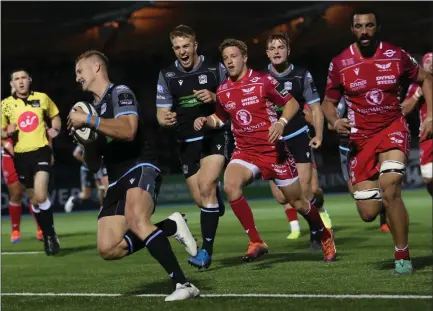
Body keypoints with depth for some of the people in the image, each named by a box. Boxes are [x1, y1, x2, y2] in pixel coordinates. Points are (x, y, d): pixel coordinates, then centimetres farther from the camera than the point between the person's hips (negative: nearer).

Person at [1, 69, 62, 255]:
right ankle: (48, 236, 25)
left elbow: (55, 117, 19)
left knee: (41, 196, -18)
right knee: (34, 199, 10)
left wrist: (54, 129, -1)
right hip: (21, 155, 2)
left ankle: (51, 235, -4)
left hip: (41, 151, -2)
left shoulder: (42, 98, 2)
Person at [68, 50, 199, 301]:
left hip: (140, 169, -9)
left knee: (135, 219, -38)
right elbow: (94, 165, 25)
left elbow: (128, 130, -21)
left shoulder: (120, 93, 0)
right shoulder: (95, 108, 24)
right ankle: (170, 227, 4)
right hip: (117, 182, 9)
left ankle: (183, 284, -39)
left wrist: (88, 120, -18)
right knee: (108, 250, -8)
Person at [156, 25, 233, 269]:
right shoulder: (167, 75, 3)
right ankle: (217, 202, 44)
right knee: (202, 200, 4)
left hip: (216, 136, -3)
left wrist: (215, 98, -18)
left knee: (206, 188, -23)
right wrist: (165, 119, -21)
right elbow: (162, 113, 4)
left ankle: (207, 251, -21)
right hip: (187, 143, 3)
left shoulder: (215, 68, -3)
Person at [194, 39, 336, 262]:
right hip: (245, 151, 3)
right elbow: (220, 118, 20)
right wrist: (206, 121, -1)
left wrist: (281, 122, -20)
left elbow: (292, 103, -2)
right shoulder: (222, 90, 4)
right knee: (230, 185, -27)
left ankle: (325, 236, 35)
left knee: (297, 201, 6)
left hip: (273, 150, -3)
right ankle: (256, 242, -18)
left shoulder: (262, 81, -9)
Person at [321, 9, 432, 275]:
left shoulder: (396, 56, -6)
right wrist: (335, 121, -15)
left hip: (393, 129, -2)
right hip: (361, 138, 2)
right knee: (368, 214, -3)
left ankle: (403, 257, -15)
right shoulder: (340, 64, -5)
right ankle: (389, 199, 37)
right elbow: (328, 103, 7)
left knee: (389, 186, -29)